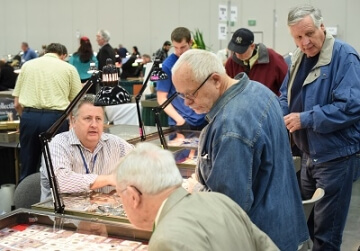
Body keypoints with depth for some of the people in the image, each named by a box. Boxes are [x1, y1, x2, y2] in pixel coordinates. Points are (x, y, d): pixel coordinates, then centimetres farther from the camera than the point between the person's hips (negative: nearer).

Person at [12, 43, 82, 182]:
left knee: (27, 170, 12)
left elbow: (17, 103, 14)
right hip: (56, 118, -2)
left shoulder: (27, 65, 16)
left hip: (29, 117, 2)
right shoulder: (69, 68, 10)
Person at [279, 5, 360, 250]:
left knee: (326, 231, 4)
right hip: (309, 153, 8)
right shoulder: (299, 57, 7)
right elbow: (287, 96, 17)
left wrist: (305, 119, -23)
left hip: (335, 156, -8)